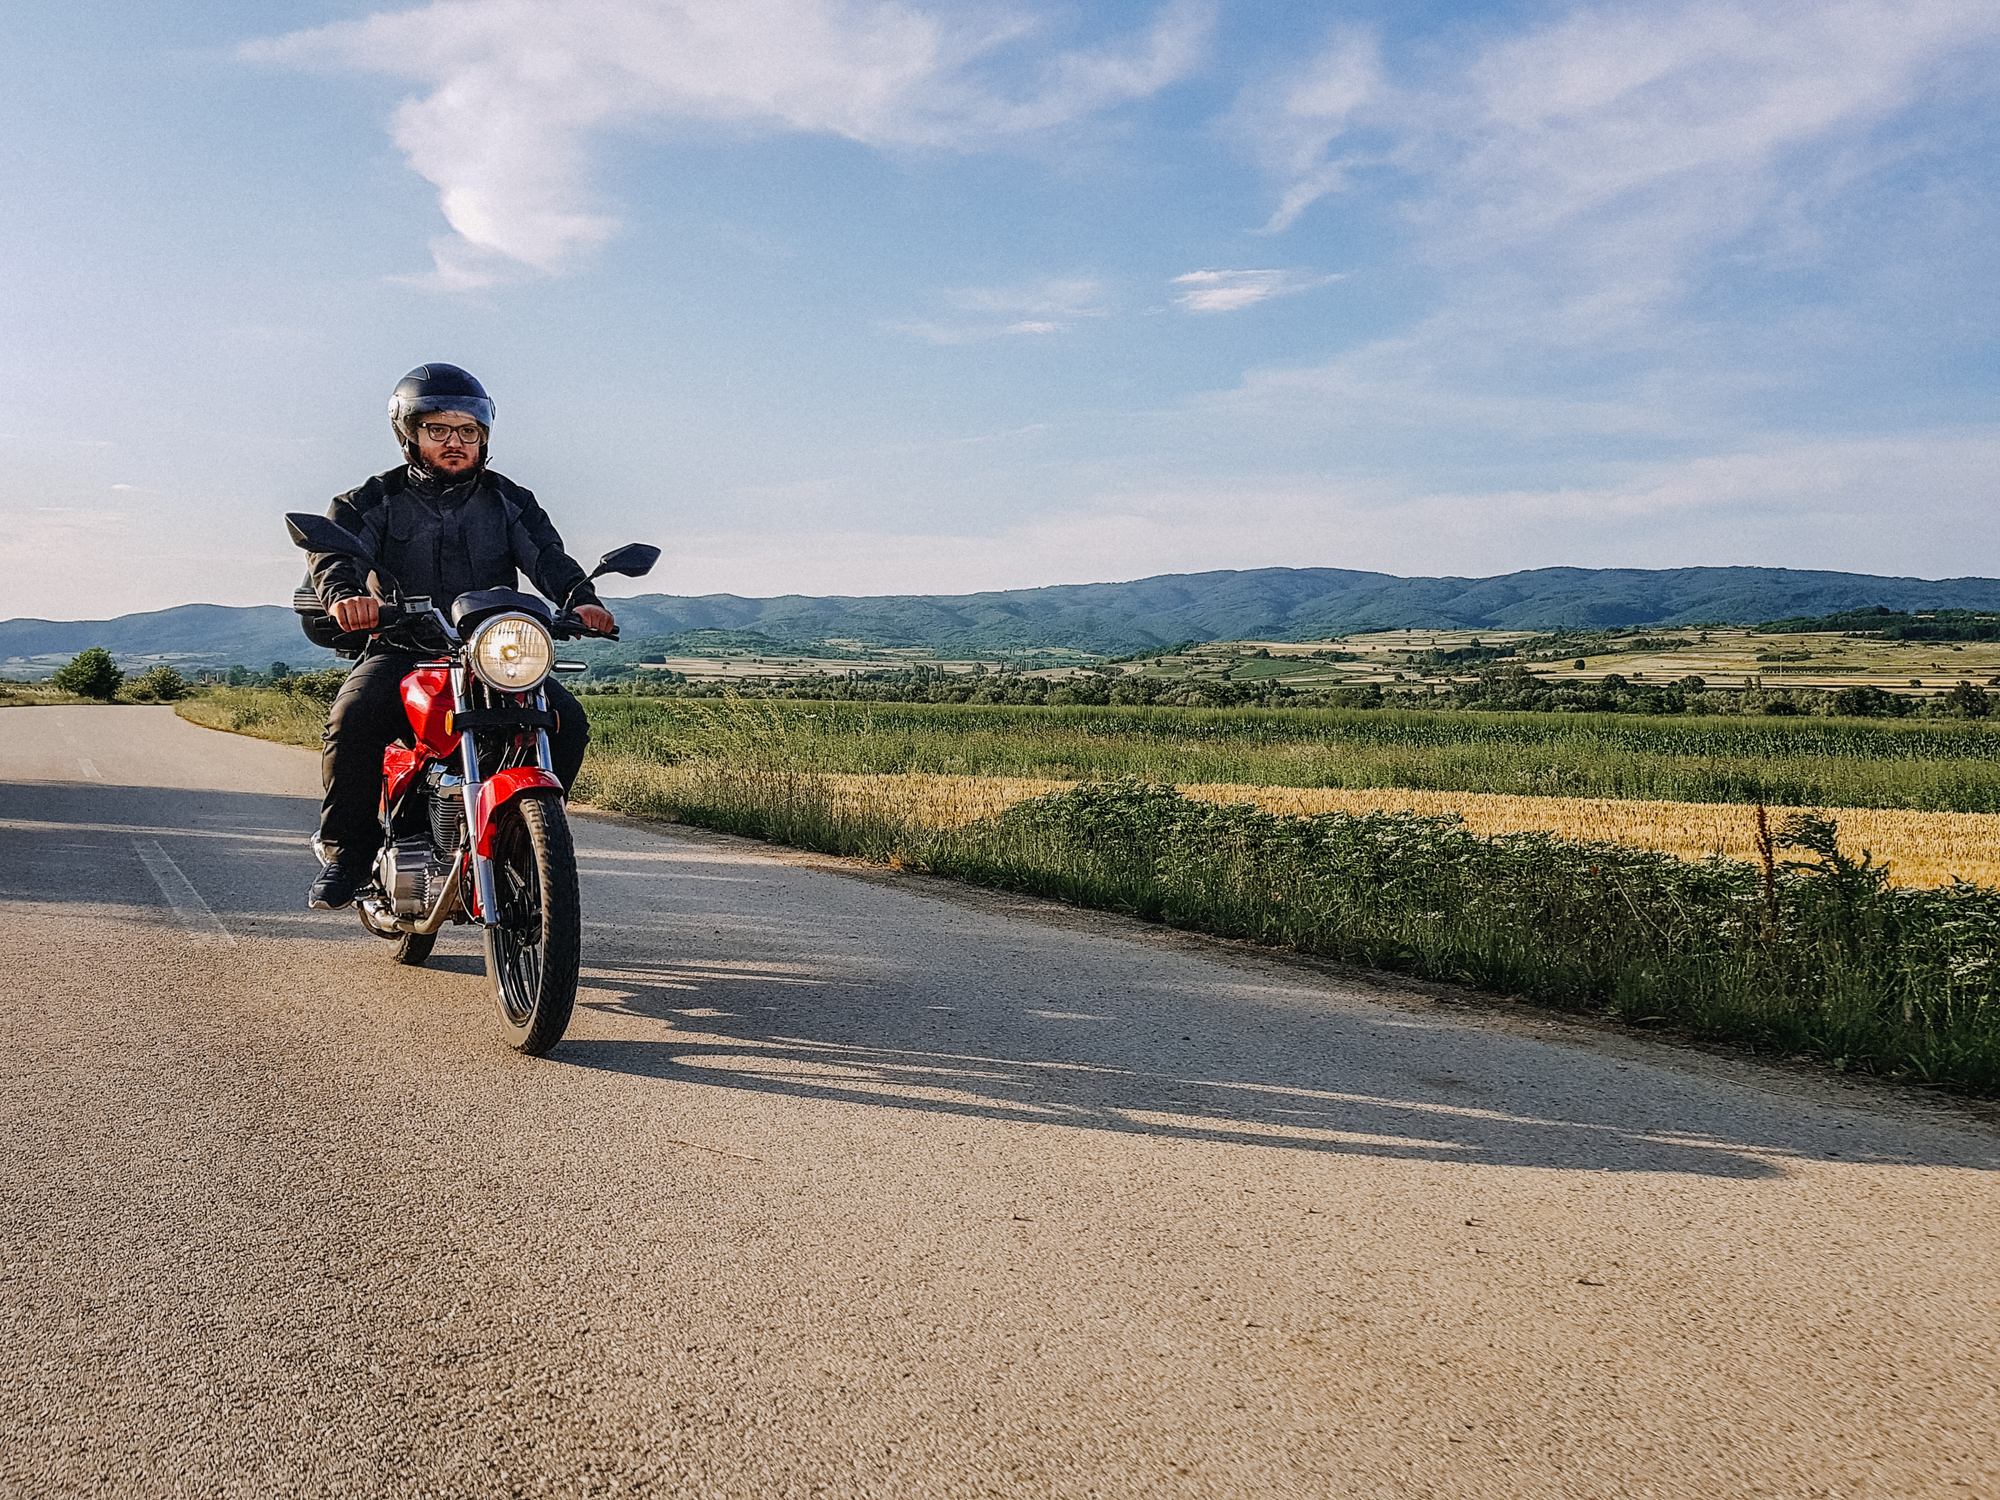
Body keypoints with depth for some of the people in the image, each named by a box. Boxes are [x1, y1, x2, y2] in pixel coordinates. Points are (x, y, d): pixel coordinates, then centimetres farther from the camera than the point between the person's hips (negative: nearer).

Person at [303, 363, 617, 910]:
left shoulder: (508, 500, 16)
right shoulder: (377, 500, 9)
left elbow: (546, 554, 0)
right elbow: (332, 546, -9)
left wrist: (579, 597, -24)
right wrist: (343, 594, -34)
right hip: (402, 649, -2)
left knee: (566, 720, -21)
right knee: (354, 716, -31)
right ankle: (346, 854, -13)